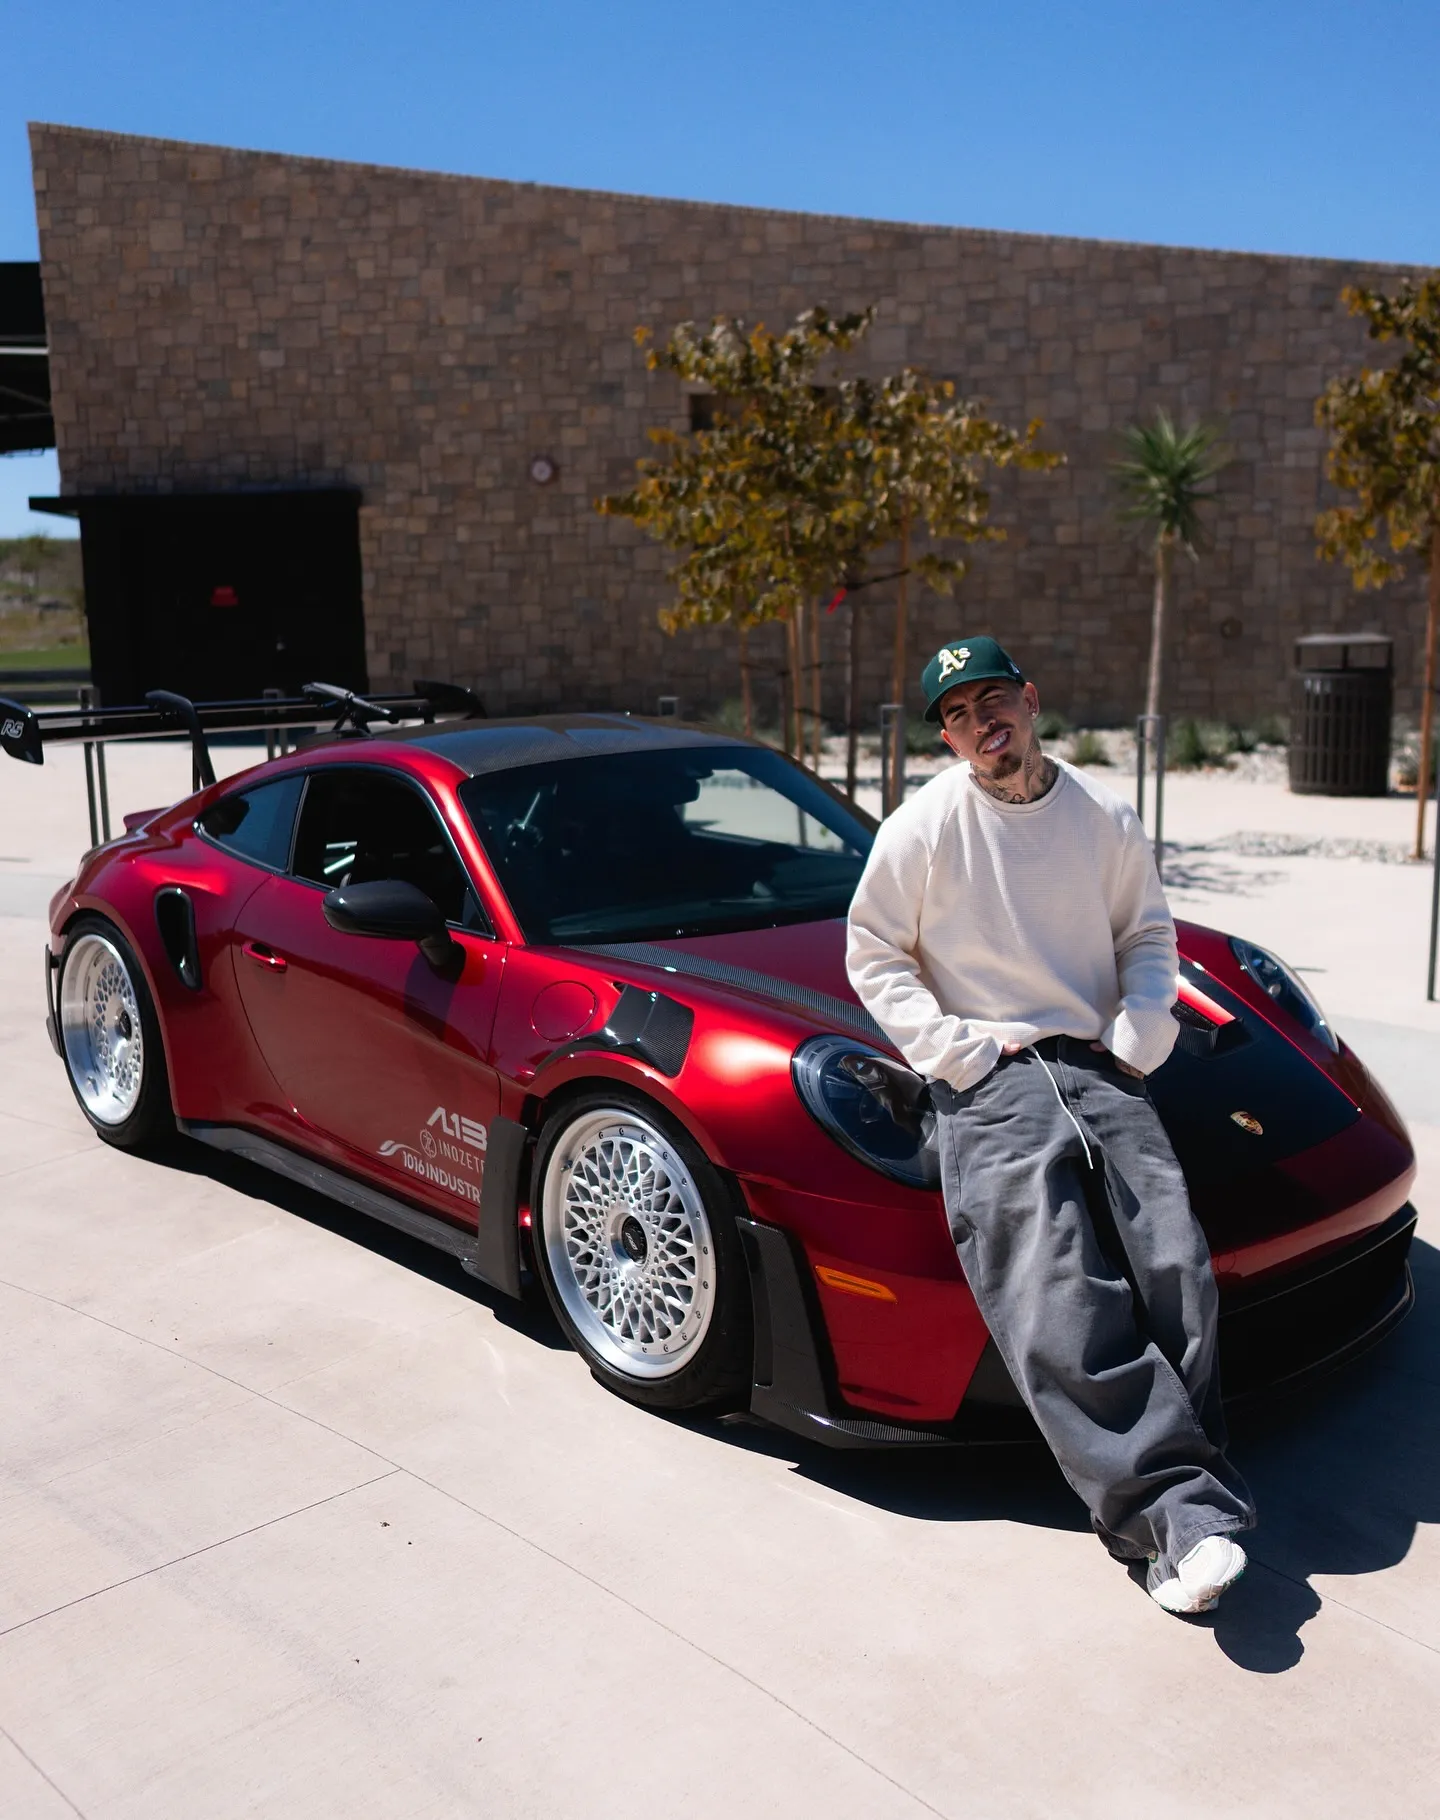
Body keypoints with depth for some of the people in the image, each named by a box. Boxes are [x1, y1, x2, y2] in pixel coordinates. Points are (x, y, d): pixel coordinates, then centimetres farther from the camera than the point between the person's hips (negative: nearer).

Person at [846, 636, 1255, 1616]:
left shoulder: (1106, 817, 12)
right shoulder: (924, 825, 3)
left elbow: (1148, 935, 21)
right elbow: (874, 954, 5)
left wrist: (1139, 1035, 3)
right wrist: (958, 1054, -5)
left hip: (1099, 1066, 3)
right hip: (986, 1080, -3)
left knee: (1174, 1261, -20)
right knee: (1057, 1292, -23)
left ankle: (1172, 1505, -14)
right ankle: (1185, 1507, -25)